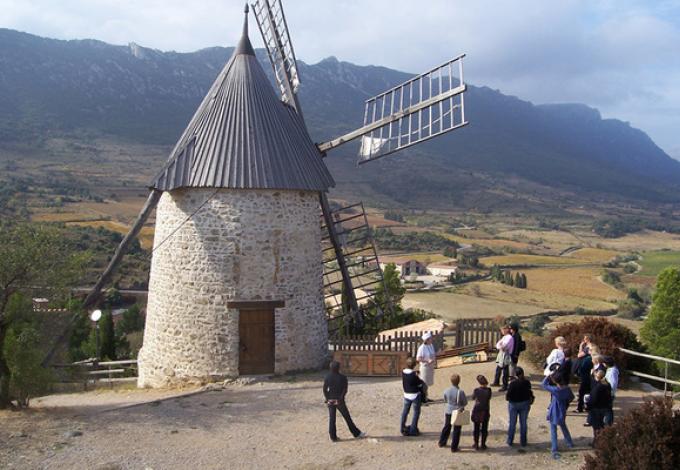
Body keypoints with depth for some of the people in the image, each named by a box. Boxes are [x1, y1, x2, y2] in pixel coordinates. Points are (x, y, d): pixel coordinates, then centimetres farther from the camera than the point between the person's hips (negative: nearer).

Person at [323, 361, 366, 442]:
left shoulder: (327, 378, -1)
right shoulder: (342, 378, -7)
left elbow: (325, 390, -5)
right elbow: (345, 390, -13)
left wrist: (327, 399, -3)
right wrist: (341, 398, -10)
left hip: (330, 401, 2)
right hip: (340, 401, -2)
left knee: (331, 419, 8)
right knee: (347, 418, 8)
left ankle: (333, 437, 9)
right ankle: (356, 433, 18)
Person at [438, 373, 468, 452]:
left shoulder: (447, 391, -12)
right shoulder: (460, 392, -24)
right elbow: (465, 402, -12)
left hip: (448, 411, 4)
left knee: (446, 427, 23)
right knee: (456, 430, 9)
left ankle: (442, 442, 36)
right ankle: (454, 447, 14)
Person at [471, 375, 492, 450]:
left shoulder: (476, 390, -15)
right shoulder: (488, 390, -14)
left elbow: (473, 398, 1)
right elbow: (489, 398, 3)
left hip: (477, 411, 0)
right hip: (485, 411, 0)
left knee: (476, 428, 12)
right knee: (484, 428, 14)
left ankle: (476, 445, 17)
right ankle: (483, 444, 19)